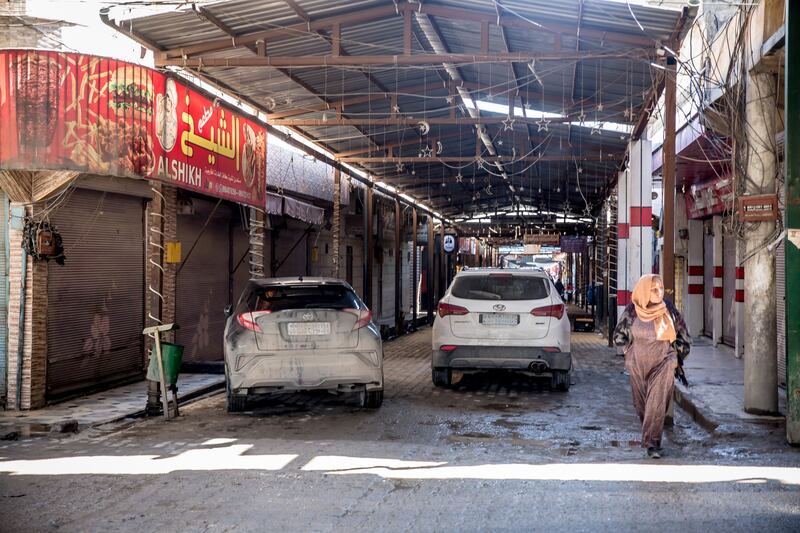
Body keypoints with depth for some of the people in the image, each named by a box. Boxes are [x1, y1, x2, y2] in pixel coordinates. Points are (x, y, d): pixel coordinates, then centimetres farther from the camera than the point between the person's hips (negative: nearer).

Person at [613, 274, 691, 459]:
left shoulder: (668, 309, -5)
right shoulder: (632, 311, -6)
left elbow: (683, 335, 9)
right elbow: (619, 335, 10)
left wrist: (676, 356, 10)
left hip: (663, 364, -1)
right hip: (638, 365, 2)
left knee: (657, 404, -12)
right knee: (641, 405, 11)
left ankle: (652, 443, -11)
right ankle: (650, 438, 32)